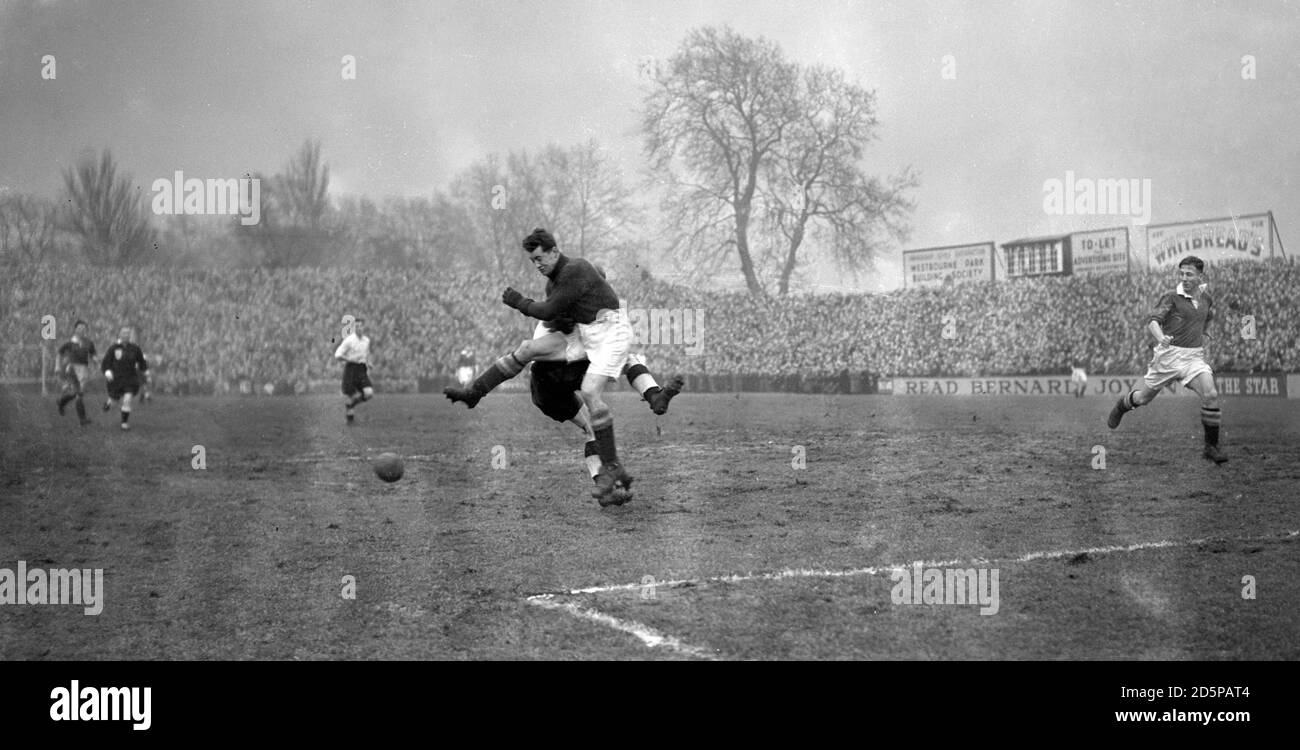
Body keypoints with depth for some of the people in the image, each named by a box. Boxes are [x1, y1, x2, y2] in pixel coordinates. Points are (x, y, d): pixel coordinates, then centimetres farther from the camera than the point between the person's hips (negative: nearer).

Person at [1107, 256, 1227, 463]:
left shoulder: (1207, 300, 7)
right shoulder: (1171, 298, -10)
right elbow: (1152, 321, -22)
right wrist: (1160, 337, -41)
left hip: (1194, 357, 3)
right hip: (1168, 355, -3)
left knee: (1211, 395, -19)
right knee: (1144, 398, 12)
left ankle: (1211, 446, -10)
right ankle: (1121, 406, 48)